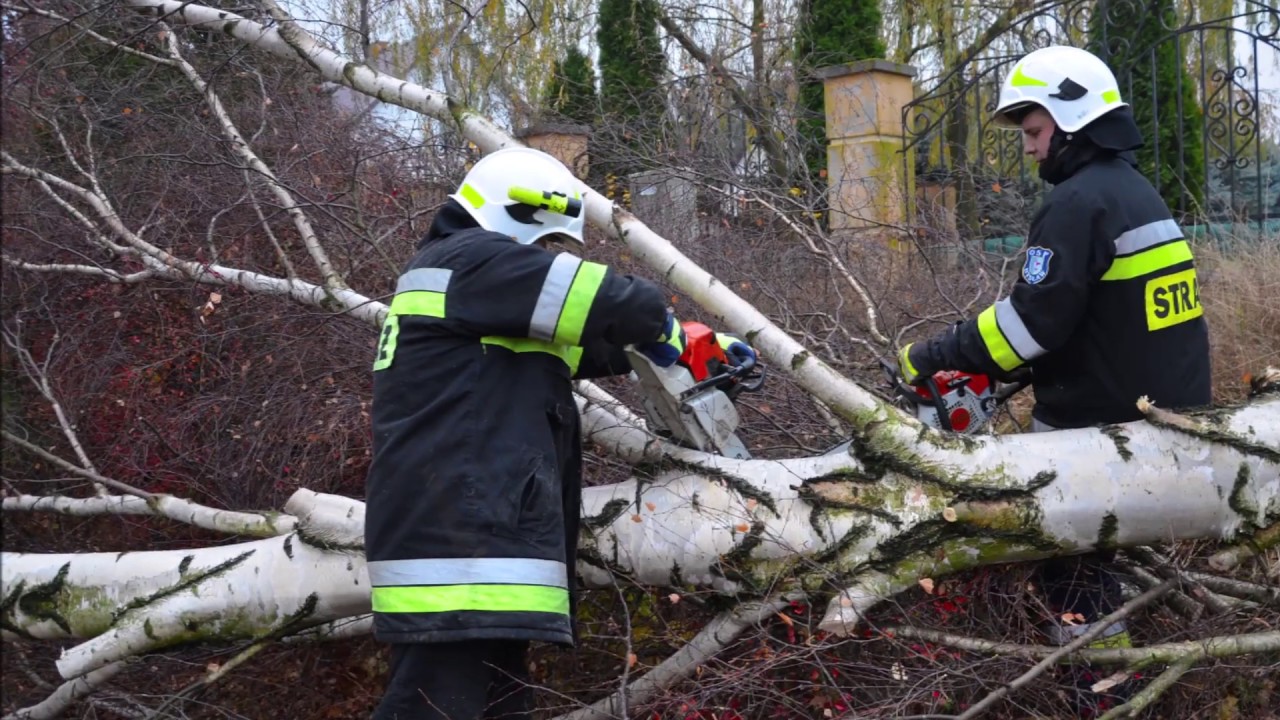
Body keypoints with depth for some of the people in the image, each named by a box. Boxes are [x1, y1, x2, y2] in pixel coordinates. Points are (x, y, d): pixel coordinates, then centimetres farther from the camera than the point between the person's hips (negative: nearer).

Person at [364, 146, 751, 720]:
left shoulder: (453, 282, 28)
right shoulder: (469, 259, -4)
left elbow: (568, 344, 27)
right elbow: (611, 302, -11)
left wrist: (679, 345, 23)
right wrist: (664, 334, 10)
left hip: (474, 539, 11)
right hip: (457, 542, -11)